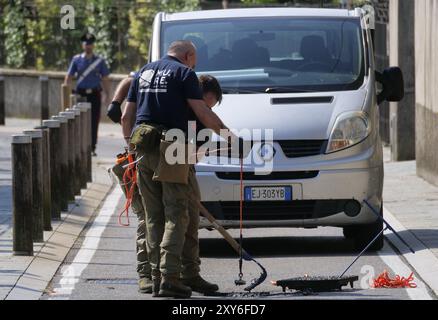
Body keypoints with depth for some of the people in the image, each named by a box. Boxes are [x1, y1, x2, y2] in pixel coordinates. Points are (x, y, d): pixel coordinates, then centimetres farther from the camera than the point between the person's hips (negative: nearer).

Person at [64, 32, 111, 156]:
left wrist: (107, 94, 1)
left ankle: (92, 148, 4)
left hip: (94, 94, 0)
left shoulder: (100, 61, 7)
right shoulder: (76, 60, 7)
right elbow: (69, 77, 9)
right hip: (80, 94, 0)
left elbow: (105, 79, 9)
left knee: (94, 122, -2)